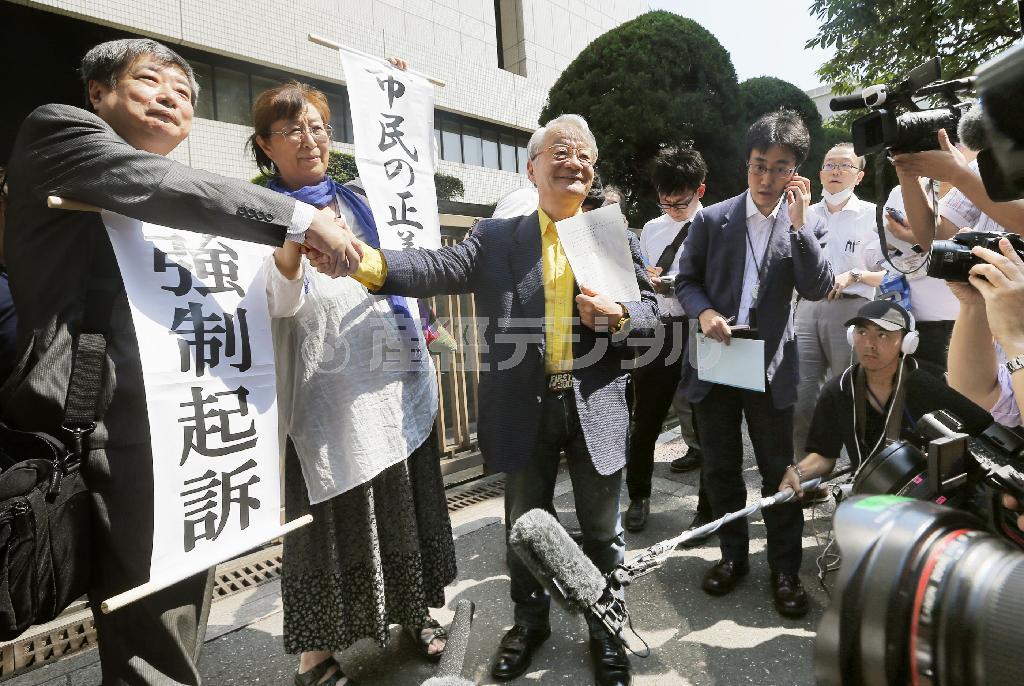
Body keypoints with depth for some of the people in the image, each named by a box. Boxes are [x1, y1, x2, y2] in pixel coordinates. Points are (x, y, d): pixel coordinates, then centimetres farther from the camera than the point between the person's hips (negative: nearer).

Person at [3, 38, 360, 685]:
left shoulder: (174, 193, 22)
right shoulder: (57, 128, 3)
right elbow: (157, 183, -18)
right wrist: (303, 218, -18)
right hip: (124, 433, -7)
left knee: (182, 631, 17)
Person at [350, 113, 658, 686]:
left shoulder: (617, 239, 5)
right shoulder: (496, 238, 2)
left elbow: (652, 312, 6)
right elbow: (441, 268, -13)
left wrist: (618, 317, -17)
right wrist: (371, 262, -31)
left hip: (597, 408, 1)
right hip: (525, 410, 0)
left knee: (602, 528, 16)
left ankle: (606, 628, 40)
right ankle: (531, 621, 43)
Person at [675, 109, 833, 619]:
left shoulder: (803, 226, 2)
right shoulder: (711, 219, 0)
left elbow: (818, 290, -9)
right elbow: (685, 281, 4)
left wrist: (799, 222, -17)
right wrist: (704, 311, -16)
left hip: (771, 366, 0)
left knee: (778, 470, 7)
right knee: (720, 468, 12)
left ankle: (785, 569, 25)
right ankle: (733, 556, 30)